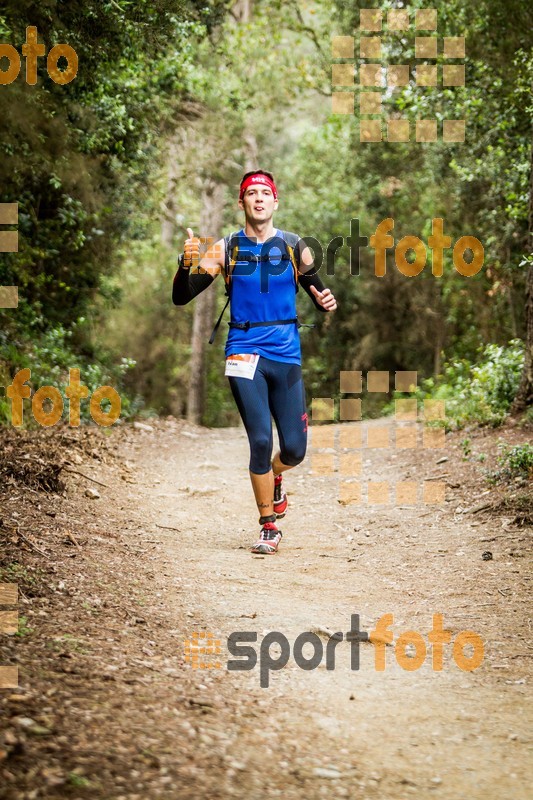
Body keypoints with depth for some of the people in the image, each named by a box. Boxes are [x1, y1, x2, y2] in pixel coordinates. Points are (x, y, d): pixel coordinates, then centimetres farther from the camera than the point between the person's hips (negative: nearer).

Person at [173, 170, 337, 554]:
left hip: (286, 354, 2)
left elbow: (318, 291, 12)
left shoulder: (295, 247, 5)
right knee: (261, 440, -11)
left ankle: (274, 480, 38)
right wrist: (187, 264, -22)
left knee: (294, 449, 1)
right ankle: (269, 528, 4)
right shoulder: (226, 249, 1)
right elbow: (181, 298, -2)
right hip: (245, 352, -2)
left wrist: (327, 302, -12)